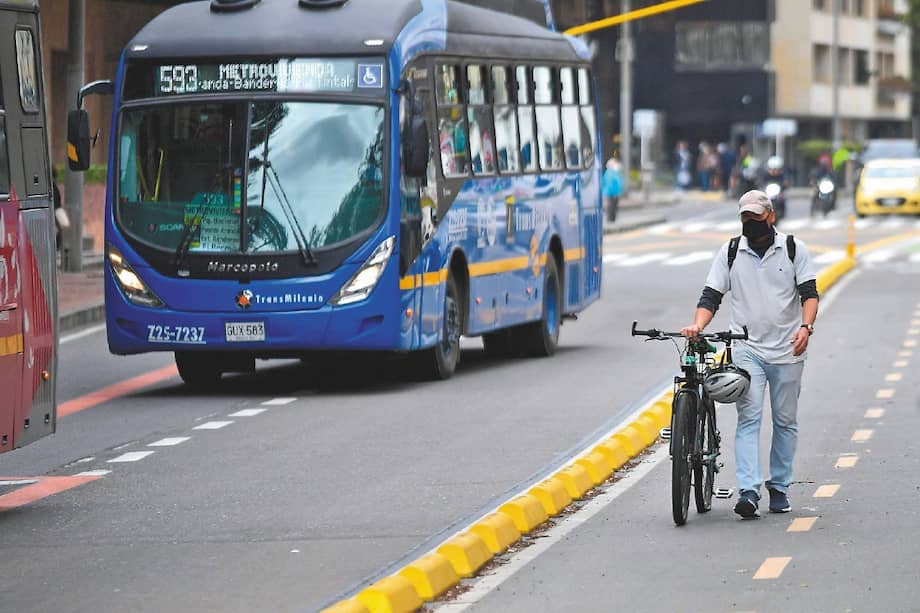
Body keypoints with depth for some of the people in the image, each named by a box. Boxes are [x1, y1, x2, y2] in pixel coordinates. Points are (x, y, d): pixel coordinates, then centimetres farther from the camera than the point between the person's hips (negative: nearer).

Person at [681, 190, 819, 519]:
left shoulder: (794, 249, 3)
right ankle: (748, 492, -20)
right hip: (747, 349, 0)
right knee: (749, 418, -12)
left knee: (785, 421, 7)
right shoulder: (730, 252, 6)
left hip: (787, 350, 0)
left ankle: (779, 488, 20)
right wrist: (698, 324, -15)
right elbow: (712, 295, 4)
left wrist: (806, 326, -20)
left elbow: (809, 293, -2)